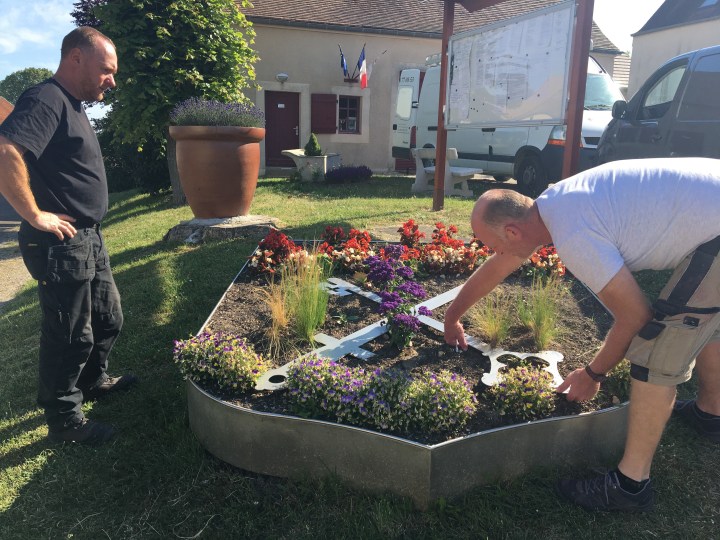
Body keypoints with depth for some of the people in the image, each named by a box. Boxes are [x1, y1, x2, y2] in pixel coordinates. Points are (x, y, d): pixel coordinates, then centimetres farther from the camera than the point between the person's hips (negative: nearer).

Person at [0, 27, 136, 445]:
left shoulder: (73, 105, 15)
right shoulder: (46, 100, -16)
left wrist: (89, 229, 16)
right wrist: (35, 215, -24)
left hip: (89, 240, 10)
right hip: (61, 245, -10)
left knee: (108, 318, 22)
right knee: (70, 336, 3)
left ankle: (94, 380, 43)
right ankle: (65, 420, 20)